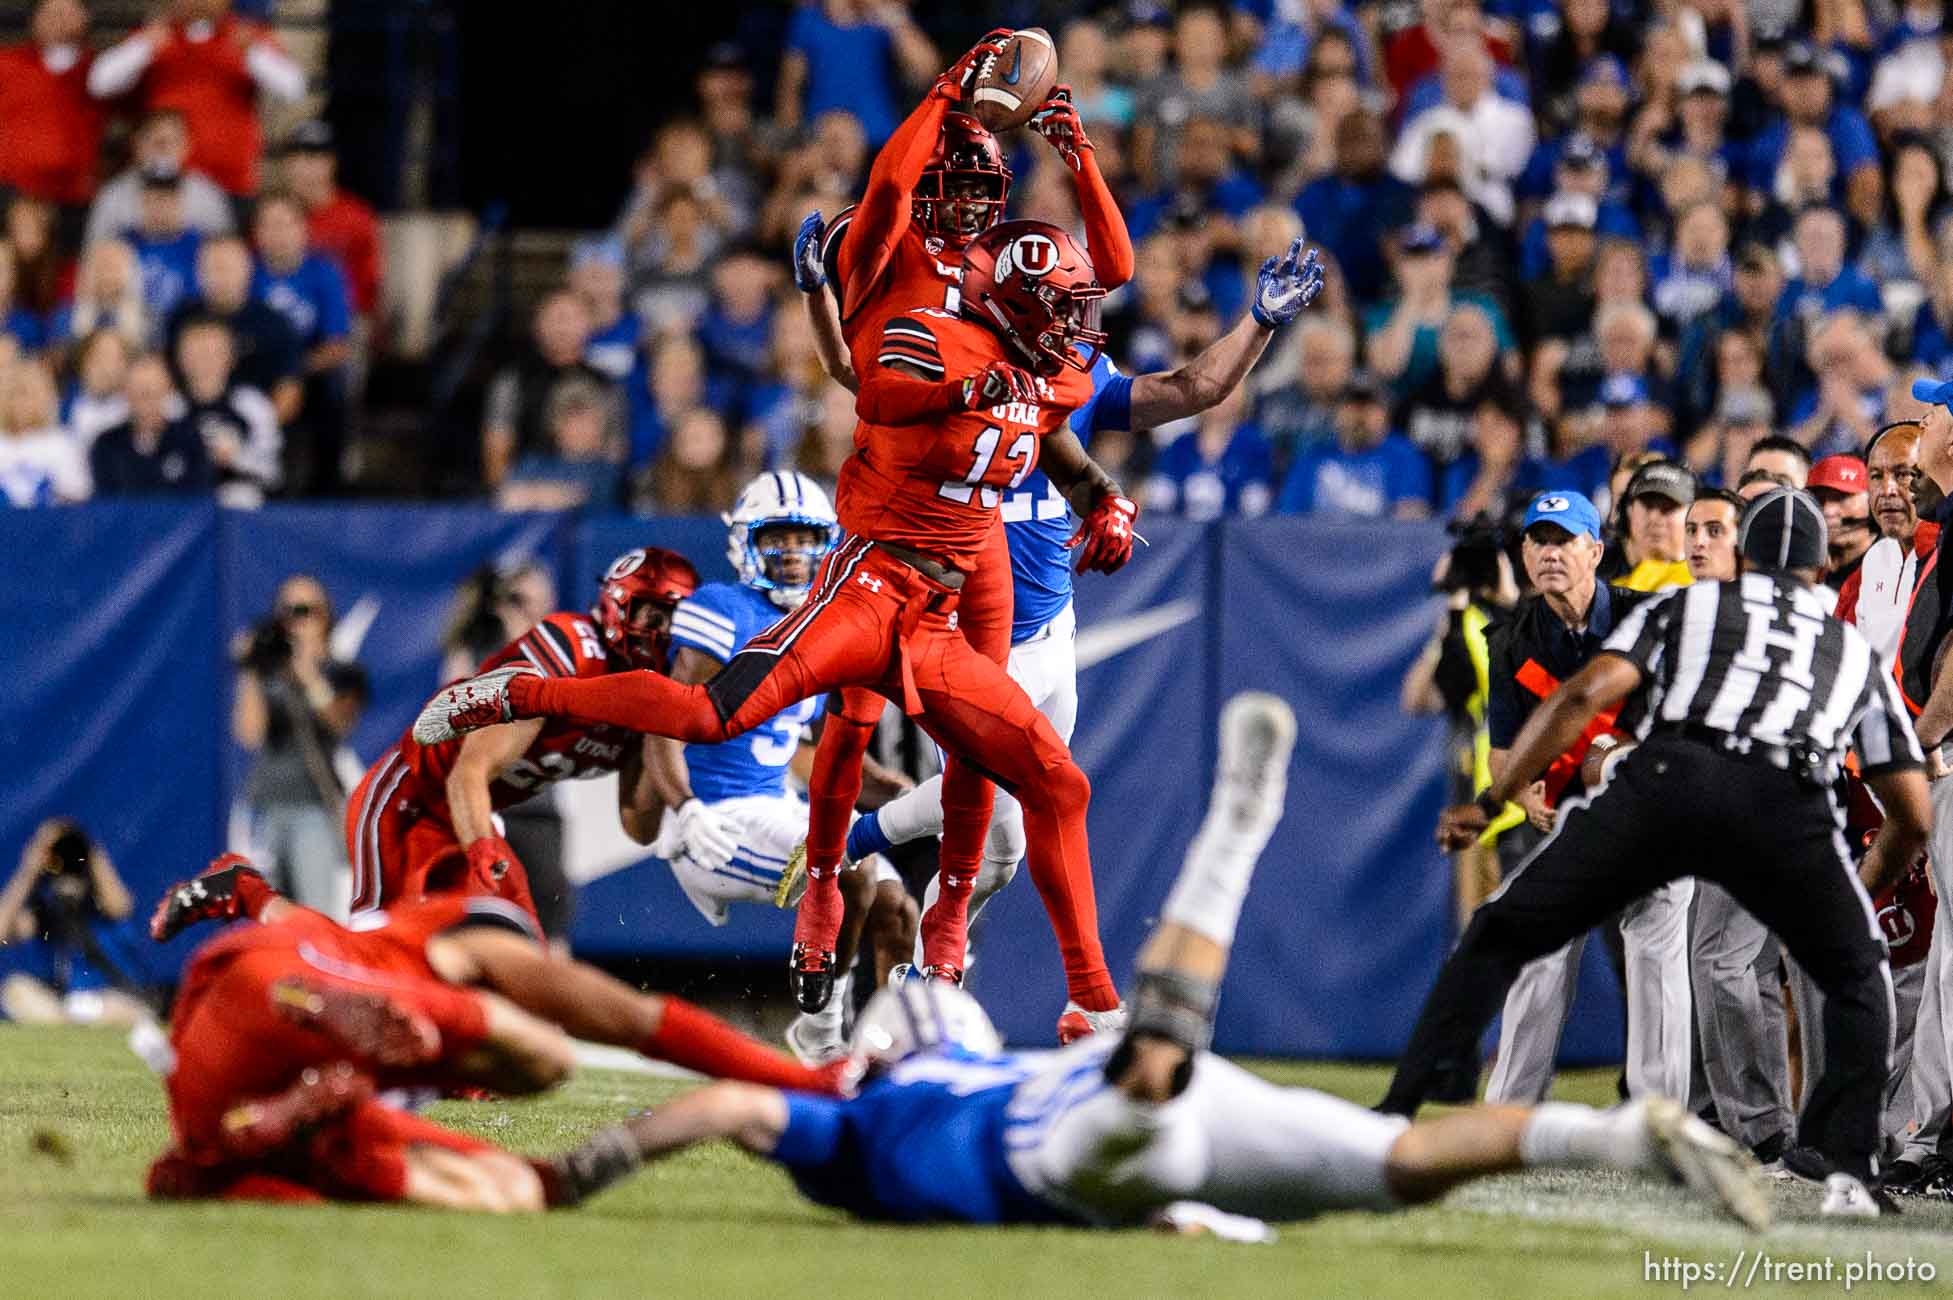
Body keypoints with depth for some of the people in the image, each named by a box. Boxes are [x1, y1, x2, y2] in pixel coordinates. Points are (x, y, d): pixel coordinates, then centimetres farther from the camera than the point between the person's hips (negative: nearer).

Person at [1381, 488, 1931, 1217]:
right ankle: (1847, 1166, 5)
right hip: (1789, 806, 1)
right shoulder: (1857, 653, 34)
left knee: (1499, 937, 11)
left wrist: (1492, 802, 13)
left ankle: (1393, 1120, 2)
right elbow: (1913, 818, 31)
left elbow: (1587, 695, 12)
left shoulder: (1685, 606, 30)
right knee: (1857, 979, 24)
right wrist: (1863, 892, 50)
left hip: (1667, 775, -1)